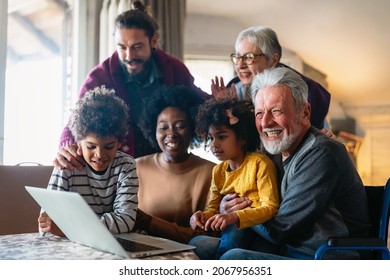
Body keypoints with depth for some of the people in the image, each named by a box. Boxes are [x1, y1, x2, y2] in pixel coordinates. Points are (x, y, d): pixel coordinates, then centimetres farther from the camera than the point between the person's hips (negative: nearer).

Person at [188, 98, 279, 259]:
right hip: (229, 230, 5)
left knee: (234, 231, -36)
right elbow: (213, 208, 13)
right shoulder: (218, 171, 13)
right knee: (195, 243, -21)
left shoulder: (259, 163, -8)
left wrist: (234, 217, -29)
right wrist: (203, 216, -12)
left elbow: (271, 207, -15)